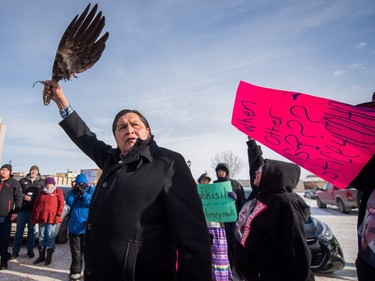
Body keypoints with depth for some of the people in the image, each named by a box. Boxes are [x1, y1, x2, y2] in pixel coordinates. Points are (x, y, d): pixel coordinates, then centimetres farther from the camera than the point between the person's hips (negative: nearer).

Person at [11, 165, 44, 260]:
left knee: (32, 231, 9)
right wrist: (23, 196, -11)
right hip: (23, 209, 1)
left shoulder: (42, 182, 7)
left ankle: (30, 250, 19)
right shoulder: (23, 180, 9)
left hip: (34, 210, 0)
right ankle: (15, 251, 15)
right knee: (19, 230, 4)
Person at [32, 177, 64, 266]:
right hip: (41, 217, 5)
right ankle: (41, 256, 23)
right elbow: (36, 204, 19)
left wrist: (58, 215, -13)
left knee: (50, 237, 1)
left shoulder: (58, 191, 2)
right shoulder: (42, 192, 16)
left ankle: (49, 257, 10)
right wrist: (34, 216, 13)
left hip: (51, 218, -5)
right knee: (41, 237, 12)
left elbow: (61, 204, -5)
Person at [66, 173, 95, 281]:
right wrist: (74, 191, -16)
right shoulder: (73, 191, 10)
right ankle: (75, 272, 23)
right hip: (74, 227, 3)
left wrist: (83, 193, -21)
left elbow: (91, 203, -13)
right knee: (76, 251, 11)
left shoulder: (92, 190, 0)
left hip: (87, 227, -3)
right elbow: (69, 202, -6)